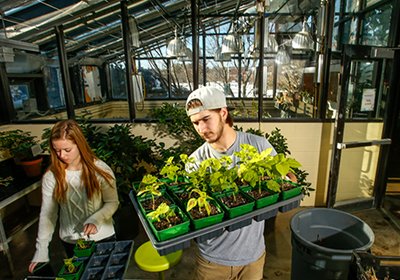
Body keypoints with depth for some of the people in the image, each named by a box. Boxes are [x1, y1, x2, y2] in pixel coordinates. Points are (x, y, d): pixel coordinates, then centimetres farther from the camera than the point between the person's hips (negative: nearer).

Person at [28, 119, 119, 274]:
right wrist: (41, 251, -10)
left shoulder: (100, 169, -16)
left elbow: (112, 203, -11)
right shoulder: (51, 176, -11)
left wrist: (95, 220, -27)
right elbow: (47, 214, -7)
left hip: (102, 236, -1)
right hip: (70, 241, 2)